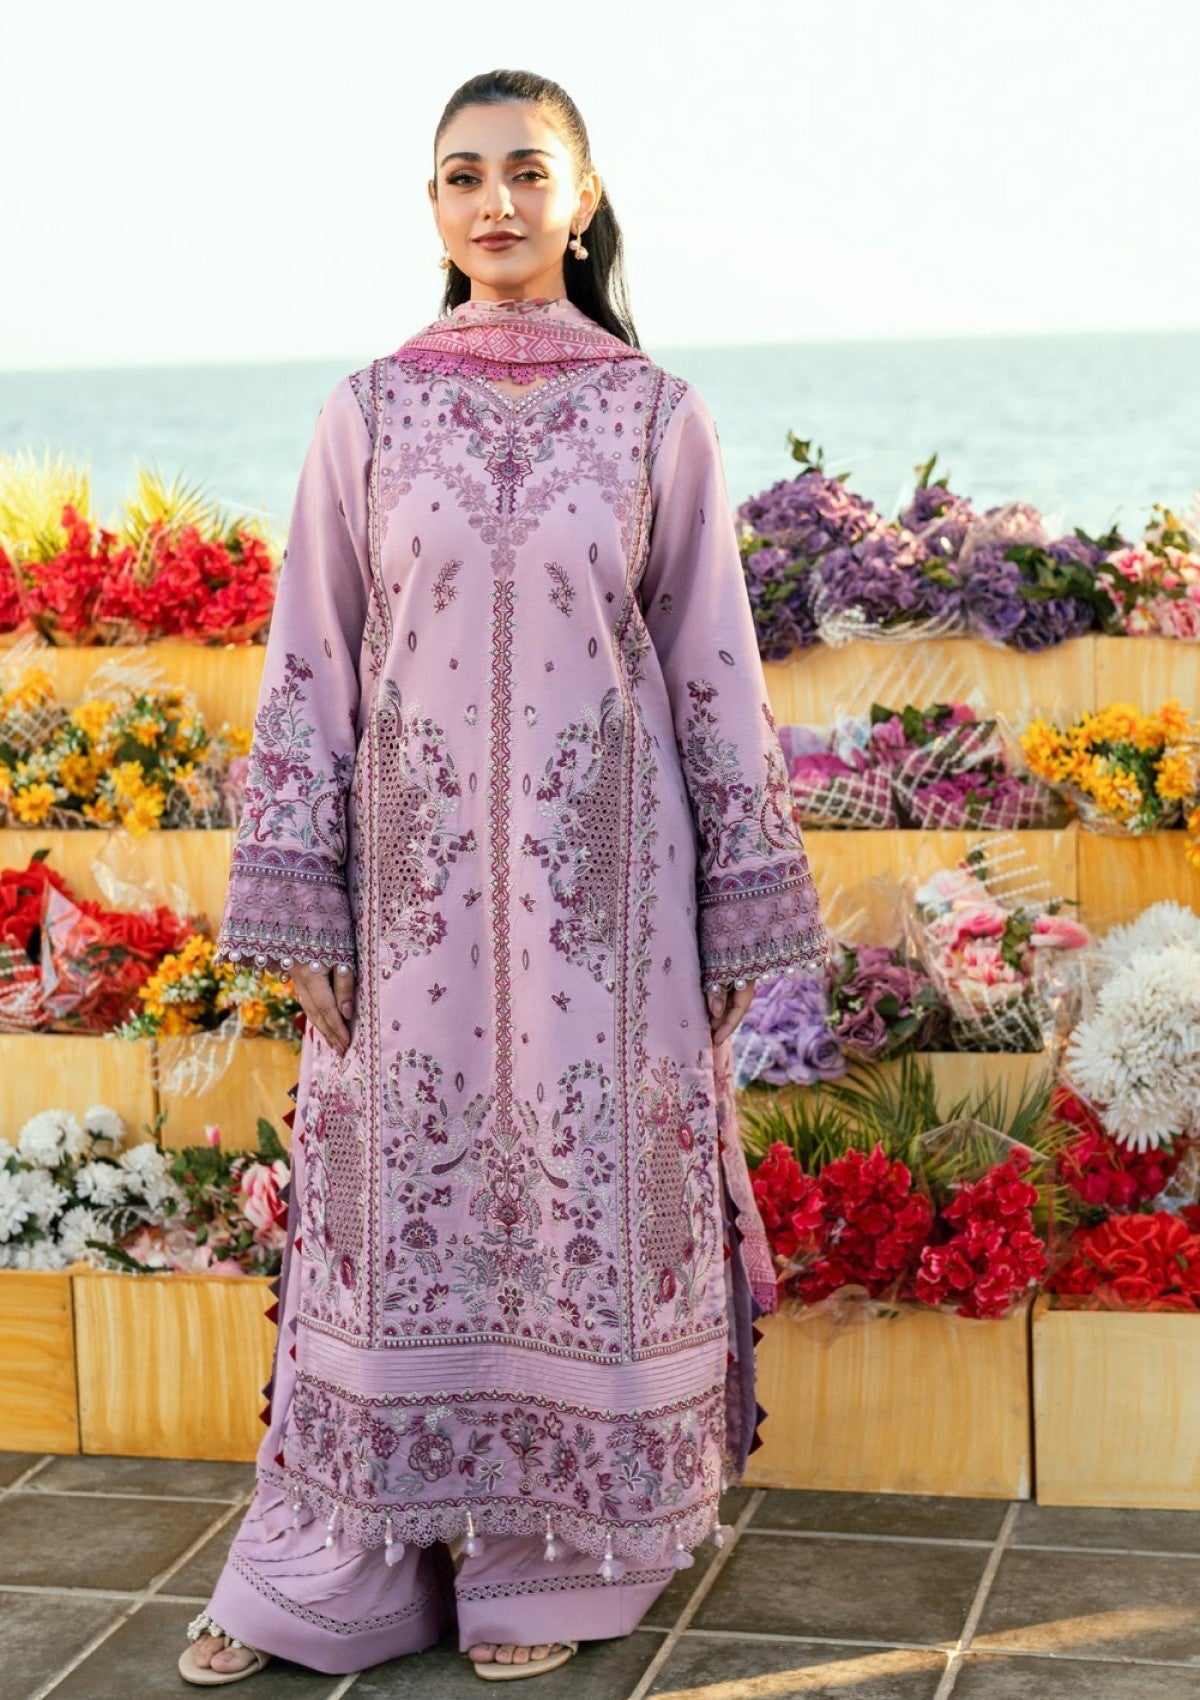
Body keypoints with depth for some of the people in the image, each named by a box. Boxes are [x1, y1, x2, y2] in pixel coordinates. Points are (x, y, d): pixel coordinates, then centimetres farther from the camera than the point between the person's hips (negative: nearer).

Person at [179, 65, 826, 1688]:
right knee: (397, 1202, 7)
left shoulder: (655, 413, 2)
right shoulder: (370, 412, 3)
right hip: (417, 877, 1)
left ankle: (551, 1567, 21)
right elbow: (311, 665, 3)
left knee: (587, 1194, 5)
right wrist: (302, 911, -2)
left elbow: (713, 667, 3)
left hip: (600, 876, 0)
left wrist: (739, 918, 1)